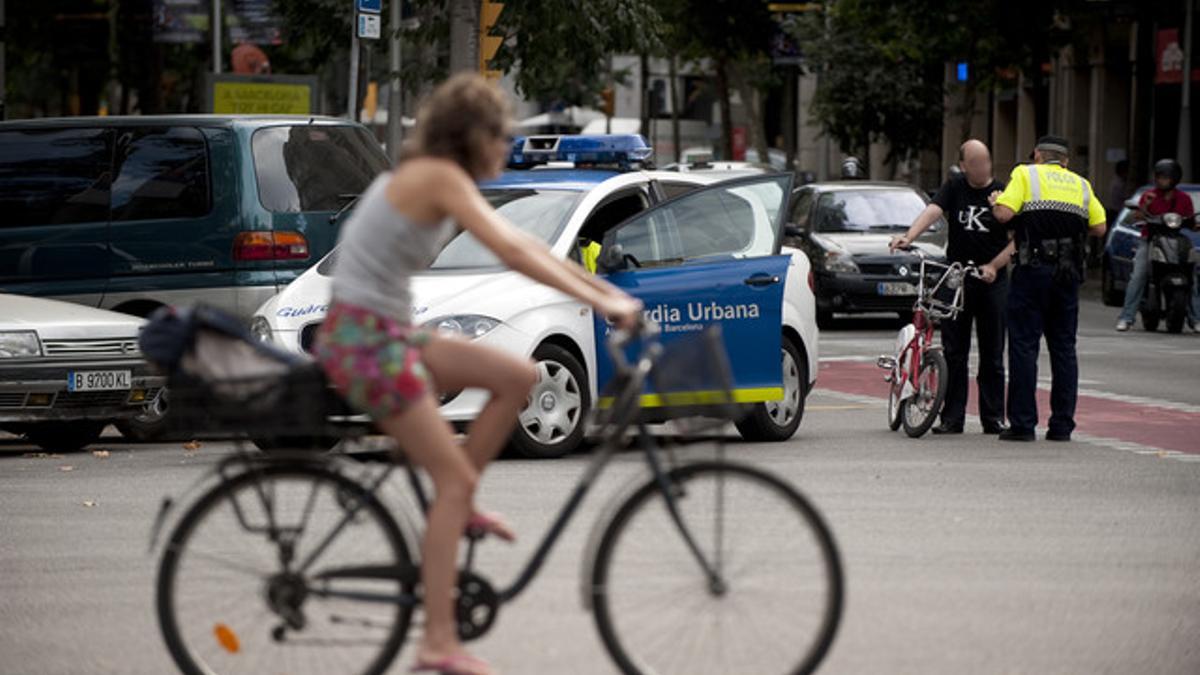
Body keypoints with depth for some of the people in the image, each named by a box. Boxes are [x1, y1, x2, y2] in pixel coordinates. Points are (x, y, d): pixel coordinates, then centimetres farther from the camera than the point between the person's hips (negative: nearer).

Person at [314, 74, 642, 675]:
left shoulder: (433, 177, 13)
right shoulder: (440, 176, -15)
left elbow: (520, 243, 16)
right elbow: (512, 253, -24)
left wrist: (606, 289, 11)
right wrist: (599, 303, -24)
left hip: (386, 334, 9)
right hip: (363, 338, -9)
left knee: (518, 376, 5)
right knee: (454, 479, -9)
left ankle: (459, 508, 12)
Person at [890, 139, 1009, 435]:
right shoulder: (955, 186, 2)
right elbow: (932, 211, -14)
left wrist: (994, 266, -16)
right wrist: (908, 237, -30)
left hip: (992, 281, 0)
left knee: (992, 355, 4)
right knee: (954, 353, 1)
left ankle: (994, 418, 11)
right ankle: (952, 418, 5)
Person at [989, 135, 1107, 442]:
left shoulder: (1025, 174, 3)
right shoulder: (1080, 184, 16)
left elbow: (1004, 213, -10)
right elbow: (1100, 227, 10)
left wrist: (995, 201, 12)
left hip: (1033, 270, -4)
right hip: (1068, 275, 4)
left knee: (1024, 346, -2)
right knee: (1064, 348, 9)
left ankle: (1022, 423, -5)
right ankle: (1062, 425, 9)